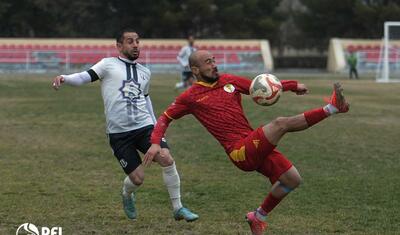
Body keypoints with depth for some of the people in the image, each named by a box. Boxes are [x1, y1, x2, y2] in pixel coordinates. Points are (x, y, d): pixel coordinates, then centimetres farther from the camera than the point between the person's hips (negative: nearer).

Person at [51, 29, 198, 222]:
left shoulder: (145, 72, 16)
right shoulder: (109, 64, 2)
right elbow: (84, 77, -10)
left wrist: (156, 126, 27)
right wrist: (64, 78, -30)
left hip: (144, 126, 4)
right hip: (119, 132, -4)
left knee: (167, 159, -19)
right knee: (138, 178, -6)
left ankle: (178, 208, -3)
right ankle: (126, 195, 33)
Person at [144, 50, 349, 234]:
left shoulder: (229, 80, 14)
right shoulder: (191, 97, 1)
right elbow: (165, 118, 8)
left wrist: (293, 85, 16)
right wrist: (155, 143, -9)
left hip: (257, 148, 7)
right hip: (240, 151, -7)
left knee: (292, 180, 6)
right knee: (281, 123, -25)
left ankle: (259, 217, 21)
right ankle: (331, 107, -22)